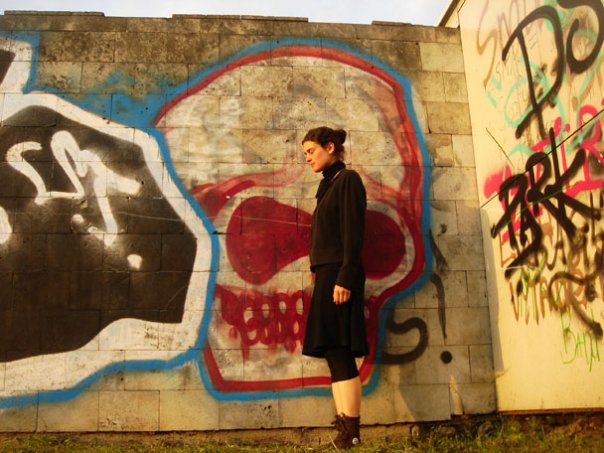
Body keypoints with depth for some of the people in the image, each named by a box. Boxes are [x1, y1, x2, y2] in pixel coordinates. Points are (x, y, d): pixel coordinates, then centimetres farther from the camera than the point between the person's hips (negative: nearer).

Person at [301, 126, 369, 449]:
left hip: (338, 274, -9)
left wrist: (345, 278, -21)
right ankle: (343, 426, 8)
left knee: (338, 351, -12)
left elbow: (353, 233, -14)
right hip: (326, 274, 9)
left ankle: (351, 431, -9)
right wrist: (320, 273, 14)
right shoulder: (329, 184, 20)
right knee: (334, 353, 6)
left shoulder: (348, 179, -5)